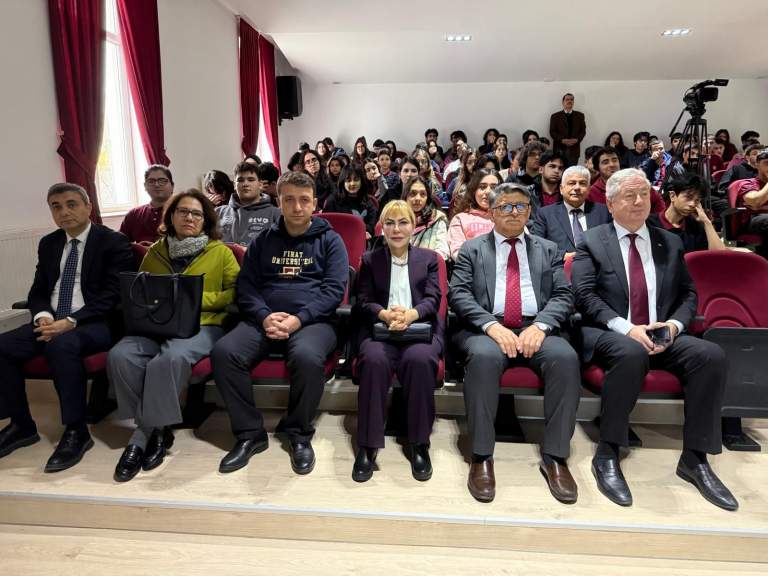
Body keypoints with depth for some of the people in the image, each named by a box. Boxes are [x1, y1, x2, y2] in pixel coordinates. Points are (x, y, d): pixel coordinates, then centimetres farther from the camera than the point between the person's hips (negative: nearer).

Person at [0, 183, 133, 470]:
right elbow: (37, 291, 15)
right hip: (53, 322, 7)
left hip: (98, 324, -6)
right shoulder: (48, 244, 15)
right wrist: (43, 317, -9)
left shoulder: (114, 241, -5)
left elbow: (114, 295, -13)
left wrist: (71, 321, -22)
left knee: (61, 345, -35)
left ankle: (76, 431, -20)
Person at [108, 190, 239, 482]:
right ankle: (157, 430, -12)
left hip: (203, 324, -4)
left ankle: (143, 436, -15)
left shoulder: (220, 252, 8)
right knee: (119, 356, -26)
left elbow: (237, 291, 1)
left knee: (171, 358, -35)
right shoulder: (154, 252, 18)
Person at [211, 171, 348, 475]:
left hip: (313, 321, -3)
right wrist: (264, 316, -12)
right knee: (223, 352, -26)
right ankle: (250, 433, -8)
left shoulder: (329, 240, 9)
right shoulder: (262, 241, 17)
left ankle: (300, 435, -10)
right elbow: (245, 286, 10)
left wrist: (298, 319, -16)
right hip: (264, 320, 3)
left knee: (307, 357, -36)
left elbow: (335, 288, -2)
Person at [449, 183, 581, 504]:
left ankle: (554, 457, -16)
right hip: (486, 330, -1)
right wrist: (491, 325, -16)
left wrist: (540, 325, -12)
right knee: (484, 357, -35)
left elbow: (563, 296, 8)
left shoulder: (548, 250, 20)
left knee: (566, 358, -29)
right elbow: (458, 295, 1)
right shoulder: (471, 250, 14)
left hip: (535, 330, 2)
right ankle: (482, 457, -22)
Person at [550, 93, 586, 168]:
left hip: (574, 149, 2)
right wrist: (562, 140, -16)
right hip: (560, 149, -2)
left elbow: (583, 130, 9)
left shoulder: (580, 115, 15)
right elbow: (552, 131, -1)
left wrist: (576, 140, -11)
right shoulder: (555, 116, 7)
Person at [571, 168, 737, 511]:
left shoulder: (670, 244, 17)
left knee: (712, 355, -24)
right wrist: (627, 329, -19)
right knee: (631, 353, -37)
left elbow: (689, 294, 13)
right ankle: (606, 455, -23)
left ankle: (694, 459, -10)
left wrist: (675, 323, -9)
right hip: (608, 336, -4)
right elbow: (585, 296, -7)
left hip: (664, 337, 4)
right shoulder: (591, 242, 4)